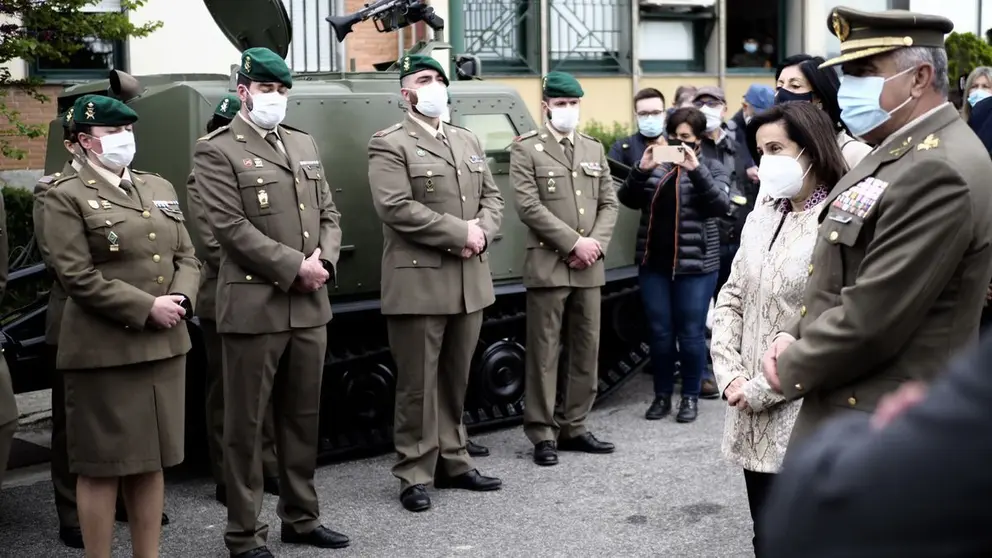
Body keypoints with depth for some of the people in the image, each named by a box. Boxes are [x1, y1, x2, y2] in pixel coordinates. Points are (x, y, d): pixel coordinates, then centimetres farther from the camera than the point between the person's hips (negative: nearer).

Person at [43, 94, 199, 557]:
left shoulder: (159, 188, 15)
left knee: (151, 462, 13)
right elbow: (78, 277, -13)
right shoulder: (66, 197, -4)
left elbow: (187, 256, 13)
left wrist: (181, 300, -7)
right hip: (103, 351, -6)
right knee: (101, 466, 2)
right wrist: (147, 307, -16)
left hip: (165, 345, 6)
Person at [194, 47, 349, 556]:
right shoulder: (216, 150, -4)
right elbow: (231, 227, -14)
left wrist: (324, 261, -5)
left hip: (310, 306, 6)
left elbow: (328, 213, 15)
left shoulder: (304, 144, 16)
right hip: (253, 306, -6)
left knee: (303, 417, 14)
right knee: (246, 424, 2)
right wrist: (294, 267, -16)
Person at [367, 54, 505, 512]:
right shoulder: (389, 145, -5)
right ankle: (415, 475, 9)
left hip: (469, 281, 7)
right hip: (418, 283, -6)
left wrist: (482, 233, -7)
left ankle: (453, 463, 24)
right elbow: (396, 209, -17)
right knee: (418, 385, 0)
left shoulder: (468, 141, 18)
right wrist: (460, 233, -16)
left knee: (456, 380, 14)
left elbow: (492, 198, 15)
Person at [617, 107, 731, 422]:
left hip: (694, 265, -3)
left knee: (691, 332, 1)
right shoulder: (656, 166, 9)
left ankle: (690, 396, 14)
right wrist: (642, 170, -16)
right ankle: (662, 395, 17)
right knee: (659, 331, 6)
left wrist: (696, 170, -23)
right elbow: (627, 200, 0)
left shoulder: (712, 168, 3)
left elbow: (721, 206, -13)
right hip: (653, 263, 3)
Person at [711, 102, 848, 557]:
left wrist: (761, 388, -14)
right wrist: (730, 375, -2)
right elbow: (731, 299, 12)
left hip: (804, 417, -7)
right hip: (751, 414, 7)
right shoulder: (761, 218, 12)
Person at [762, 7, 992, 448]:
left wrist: (793, 369, -10)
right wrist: (794, 335, 2)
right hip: (851, 410, 10)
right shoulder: (898, 151, 11)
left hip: (882, 433, -10)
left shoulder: (939, 171, -22)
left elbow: (872, 317, -25)